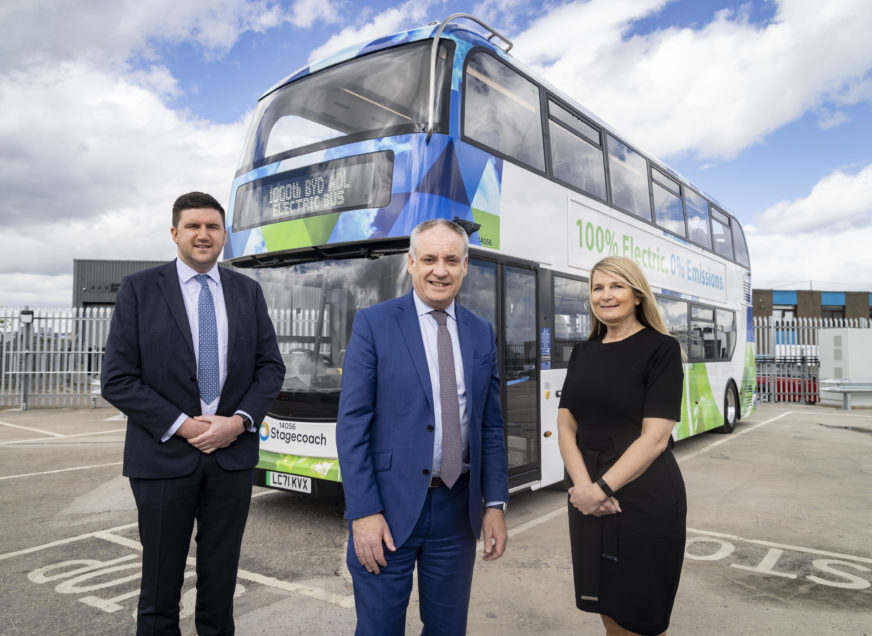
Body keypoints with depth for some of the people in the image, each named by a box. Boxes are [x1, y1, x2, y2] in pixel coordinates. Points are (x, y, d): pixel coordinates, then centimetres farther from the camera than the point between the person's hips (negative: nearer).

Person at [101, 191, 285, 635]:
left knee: (220, 582, 14)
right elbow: (117, 379, -6)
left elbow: (271, 366, 4)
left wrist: (239, 421, -10)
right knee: (160, 587, 12)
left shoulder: (248, 291, 6)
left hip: (233, 455, 2)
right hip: (163, 456, -2)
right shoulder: (139, 289, -2)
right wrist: (182, 426, -13)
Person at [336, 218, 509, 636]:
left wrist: (495, 504, 3)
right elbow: (352, 424, -9)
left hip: (457, 507, 4)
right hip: (390, 507, -3)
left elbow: (490, 426, 9)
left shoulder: (481, 333, 6)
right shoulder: (374, 323, -6)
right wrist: (363, 512, -13)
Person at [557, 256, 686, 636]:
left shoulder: (661, 348, -8)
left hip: (645, 499, -5)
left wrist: (602, 489, -18)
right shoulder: (583, 352, 8)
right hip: (587, 498, 5)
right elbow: (566, 425, 2)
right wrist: (583, 485, -14)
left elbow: (654, 438, -15)